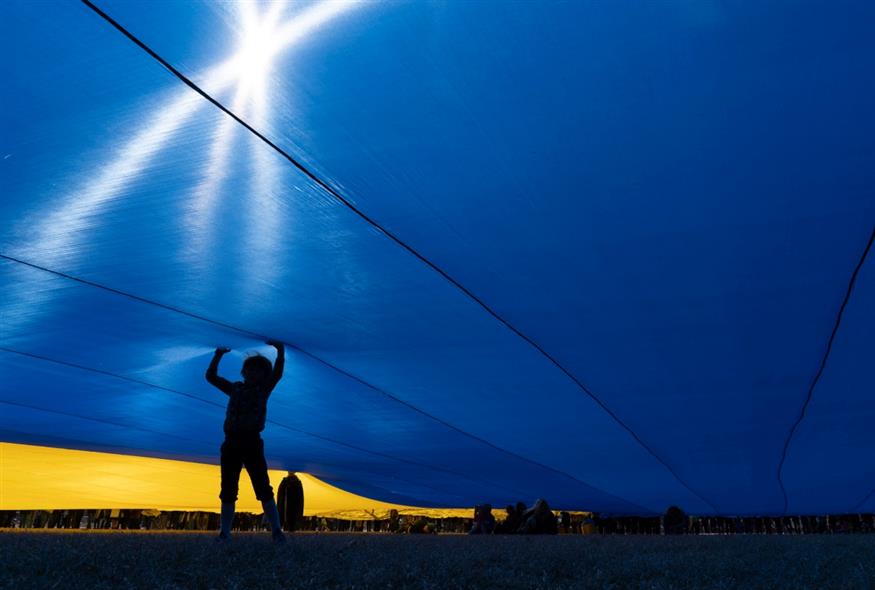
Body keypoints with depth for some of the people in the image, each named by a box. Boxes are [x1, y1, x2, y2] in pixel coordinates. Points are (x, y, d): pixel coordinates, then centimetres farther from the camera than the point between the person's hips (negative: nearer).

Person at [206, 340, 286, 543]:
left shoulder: (263, 388, 12)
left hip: (252, 443, -3)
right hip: (231, 443, 3)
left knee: (263, 489, -8)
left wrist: (280, 351, -16)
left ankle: (276, 531, -10)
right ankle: (225, 532, 8)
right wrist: (218, 355, 3)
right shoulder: (235, 388, 19)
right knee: (228, 491, 3)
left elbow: (277, 373, -3)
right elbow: (211, 376, 16)